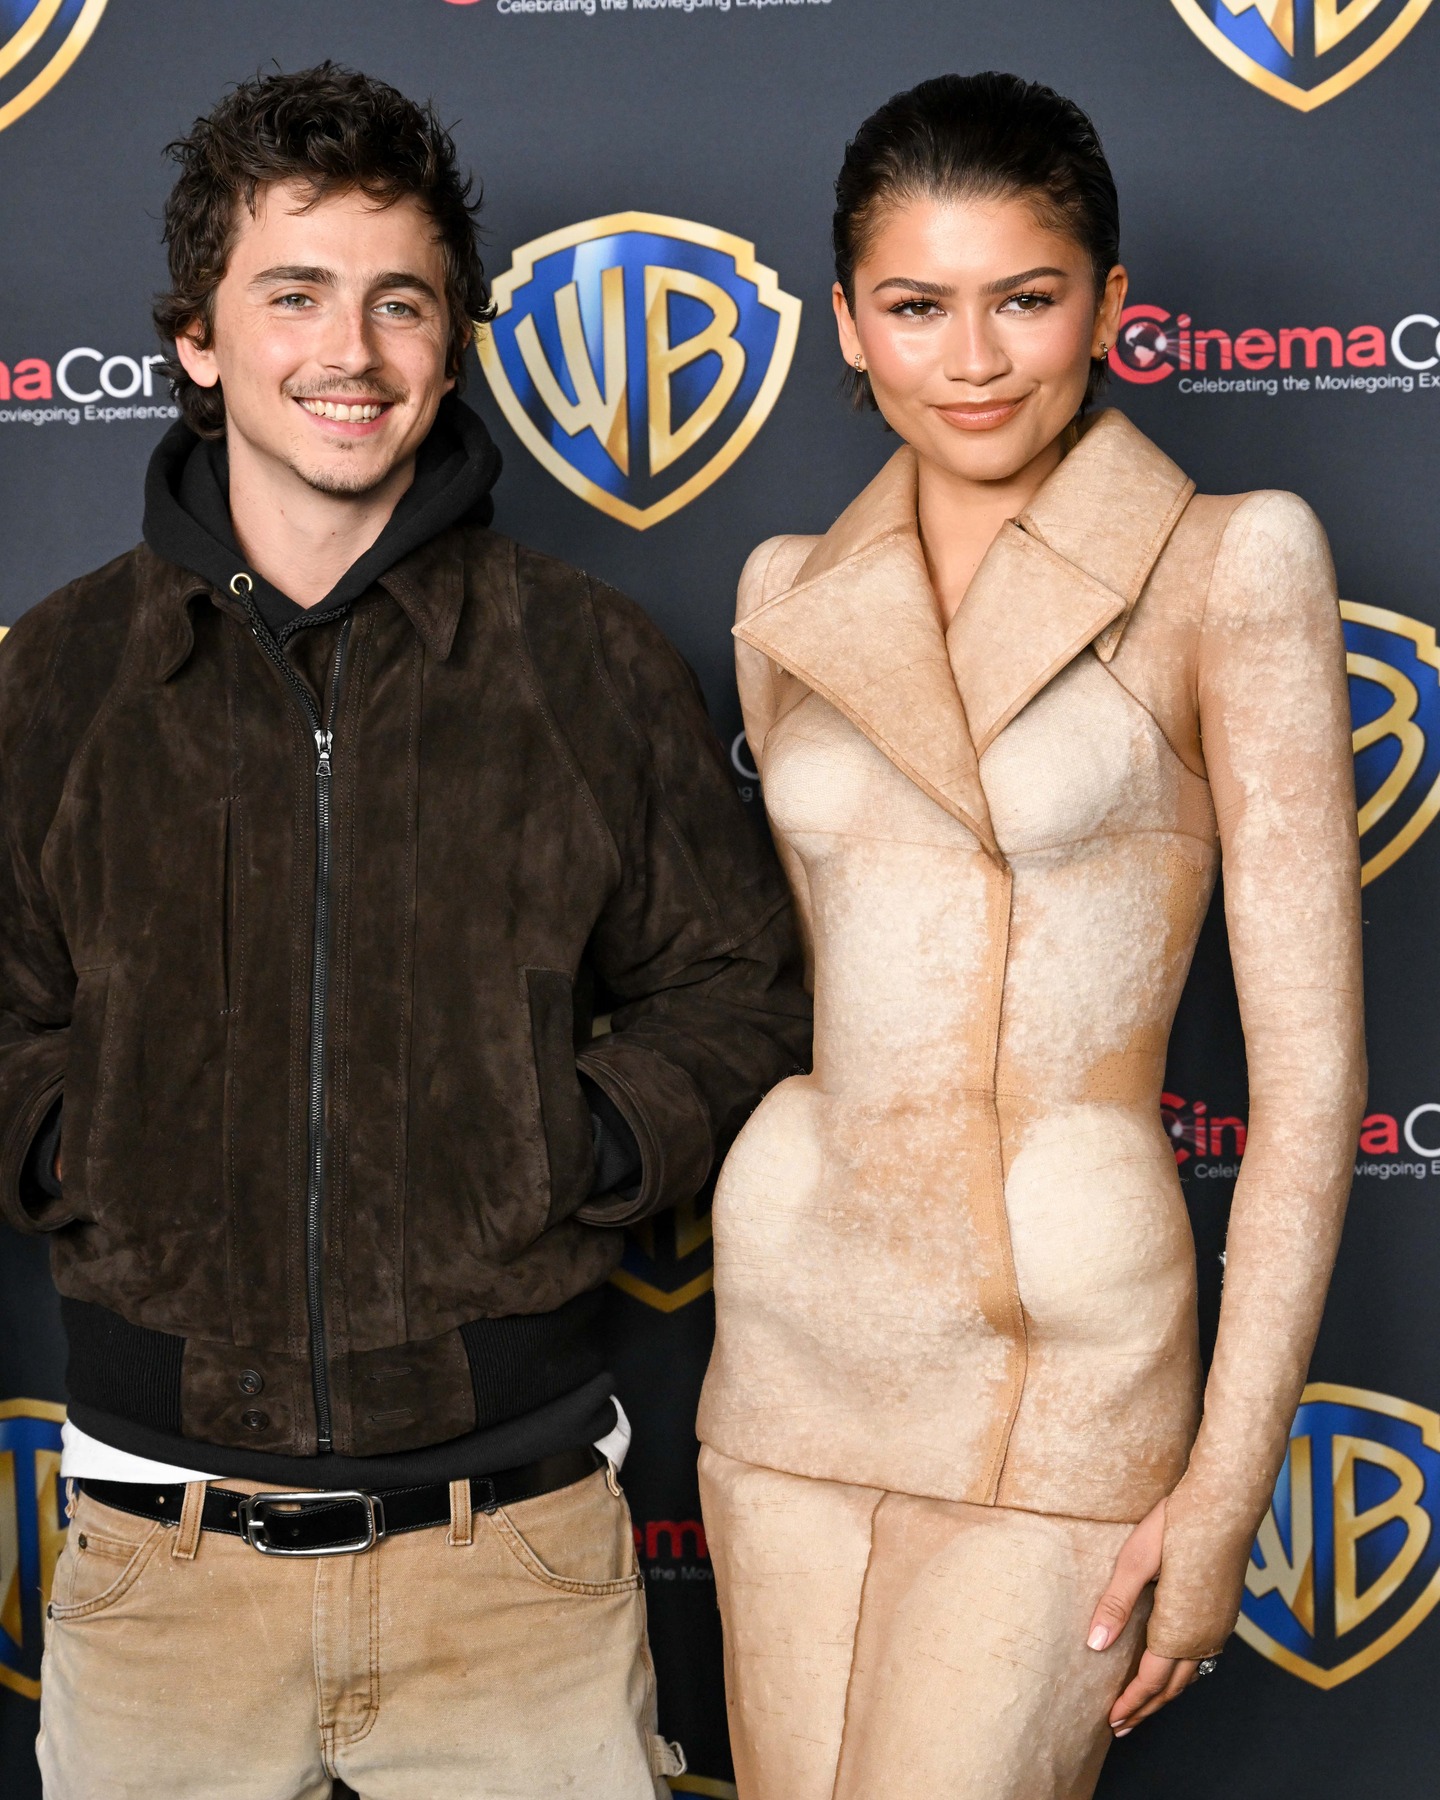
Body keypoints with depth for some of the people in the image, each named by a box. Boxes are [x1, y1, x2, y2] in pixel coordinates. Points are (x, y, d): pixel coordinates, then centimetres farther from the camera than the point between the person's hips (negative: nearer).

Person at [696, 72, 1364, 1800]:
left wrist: (1230, 1477, -12)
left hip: (1063, 1352, -5)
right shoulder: (793, 595, 7)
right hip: (793, 1329, 5)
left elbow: (1309, 1062, -10)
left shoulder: (1230, 562, -7)